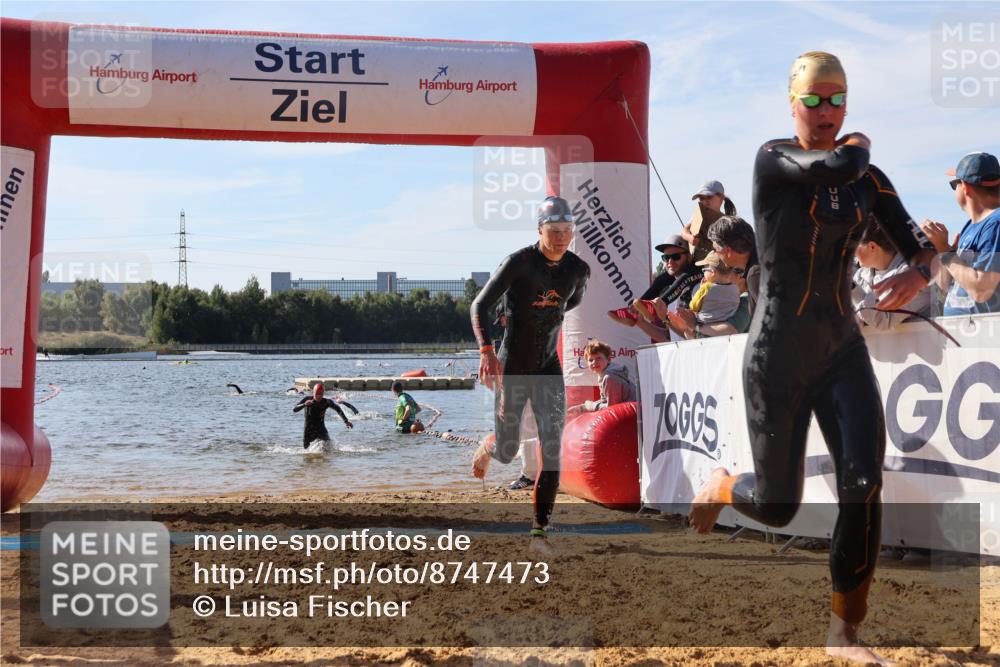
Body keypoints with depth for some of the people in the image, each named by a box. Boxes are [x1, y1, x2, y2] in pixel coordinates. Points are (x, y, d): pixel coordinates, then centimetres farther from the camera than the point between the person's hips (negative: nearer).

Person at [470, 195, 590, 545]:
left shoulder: (578, 270, -2)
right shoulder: (519, 263, -16)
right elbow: (480, 306, -18)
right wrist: (486, 351, -30)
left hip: (549, 367, 3)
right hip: (512, 367, -3)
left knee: (552, 448, -10)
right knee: (507, 451, 7)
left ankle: (540, 528, -4)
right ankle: (487, 447, 46)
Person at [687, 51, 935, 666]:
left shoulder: (868, 179, 7)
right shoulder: (772, 160, -8)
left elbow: (918, 242, 2)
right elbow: (838, 167, -27)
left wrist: (917, 273, -20)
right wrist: (858, 146, -5)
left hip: (843, 350, 4)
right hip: (778, 355, -4)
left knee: (864, 482, -15)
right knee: (778, 507, 3)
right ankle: (723, 484, 41)